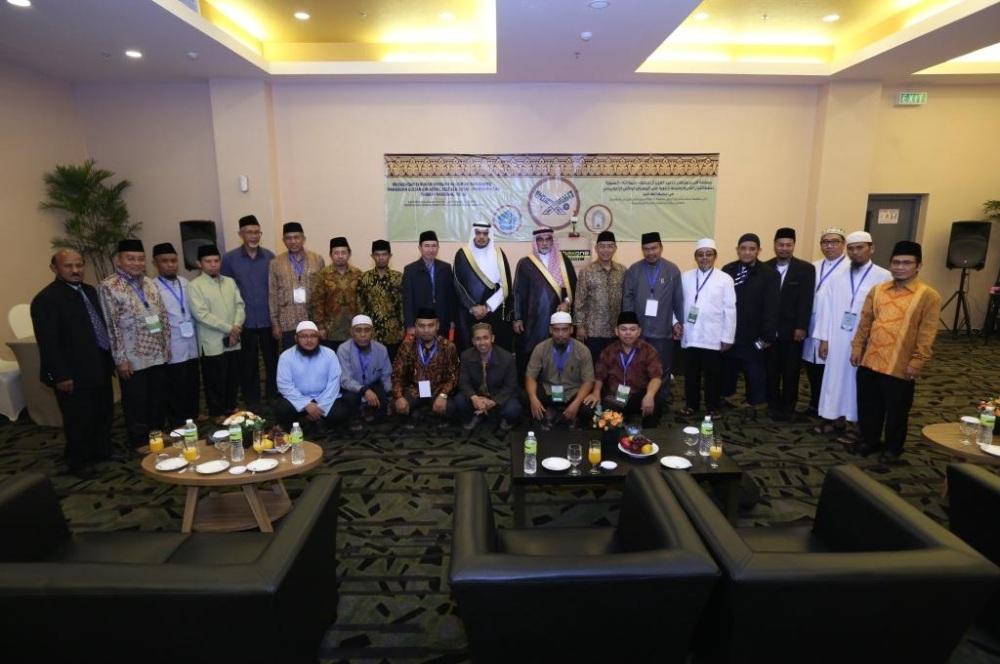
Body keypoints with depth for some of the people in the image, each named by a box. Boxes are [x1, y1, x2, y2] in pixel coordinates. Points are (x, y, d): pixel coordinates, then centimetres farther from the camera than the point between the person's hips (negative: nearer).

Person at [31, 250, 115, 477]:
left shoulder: (89, 291, 9)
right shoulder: (46, 298, -14)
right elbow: (48, 341, -17)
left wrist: (110, 357, 12)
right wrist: (61, 375, -19)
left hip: (99, 366, 7)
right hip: (74, 372, -7)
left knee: (104, 412, 19)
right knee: (78, 419, 7)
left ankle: (101, 450, 37)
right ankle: (77, 462, 25)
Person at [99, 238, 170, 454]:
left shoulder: (149, 283, 9)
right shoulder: (109, 286, -10)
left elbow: (163, 316, 13)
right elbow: (112, 326, -13)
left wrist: (167, 346, 10)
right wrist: (120, 359, -14)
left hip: (158, 356, 6)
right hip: (133, 360, -6)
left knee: (157, 403, 15)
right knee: (136, 407, 6)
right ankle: (140, 447, 21)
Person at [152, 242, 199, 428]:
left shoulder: (185, 283, 9)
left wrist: (195, 336, 8)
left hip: (191, 347, 5)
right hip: (172, 351, -5)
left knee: (193, 390, 14)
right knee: (175, 394, 4)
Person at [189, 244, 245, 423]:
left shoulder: (230, 282, 9)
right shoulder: (195, 286, -8)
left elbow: (240, 306, 5)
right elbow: (201, 314, -16)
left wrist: (236, 327, -11)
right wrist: (228, 329, -16)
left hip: (233, 341, 5)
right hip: (212, 343, -5)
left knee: (233, 378, 14)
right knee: (215, 380, 6)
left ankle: (231, 408, 30)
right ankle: (217, 413, 20)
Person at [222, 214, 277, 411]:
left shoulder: (269, 256, 4)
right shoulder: (230, 258, -1)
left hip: (268, 319, 1)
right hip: (245, 321, -1)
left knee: (272, 359, 7)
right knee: (248, 363, 7)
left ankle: (273, 397, 22)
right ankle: (252, 401, 19)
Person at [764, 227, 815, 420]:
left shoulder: (806, 269, -2)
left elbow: (806, 301, -6)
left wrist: (801, 327, -12)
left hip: (792, 330, -1)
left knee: (791, 372, 8)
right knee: (771, 371, 9)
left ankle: (787, 408, 21)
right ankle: (774, 406, 22)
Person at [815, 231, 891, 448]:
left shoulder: (883, 277, -6)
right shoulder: (837, 278, 6)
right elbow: (827, 308, 4)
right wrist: (824, 339, 0)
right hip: (837, 340, 4)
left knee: (858, 382, 5)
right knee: (835, 379, 10)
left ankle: (854, 424, 16)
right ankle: (836, 417, 25)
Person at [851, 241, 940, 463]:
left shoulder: (929, 296, -6)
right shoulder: (877, 290, 7)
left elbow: (927, 334, -9)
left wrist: (917, 362, -13)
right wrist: (857, 347, 5)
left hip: (900, 366, -4)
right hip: (870, 361, 4)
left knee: (896, 411, 9)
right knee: (868, 405, 14)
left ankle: (893, 448, 27)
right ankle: (870, 440, 32)